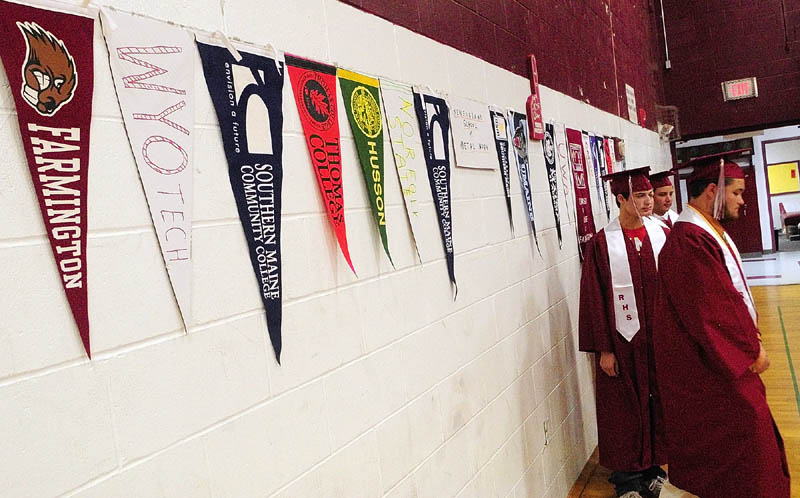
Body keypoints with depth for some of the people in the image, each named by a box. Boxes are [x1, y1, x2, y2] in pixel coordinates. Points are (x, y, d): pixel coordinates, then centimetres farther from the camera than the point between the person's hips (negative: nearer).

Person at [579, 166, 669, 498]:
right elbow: (594, 299, -8)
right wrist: (603, 348, -9)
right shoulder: (602, 244, -9)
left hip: (660, 336, 3)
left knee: (659, 403, 14)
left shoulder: (663, 235, 1)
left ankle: (654, 467, 33)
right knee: (625, 408, 8)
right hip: (623, 340, -3)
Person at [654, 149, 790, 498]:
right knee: (741, 431, 2)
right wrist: (751, 349, -13)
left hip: (725, 354, 10)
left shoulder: (709, 231, 8)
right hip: (710, 364, -10)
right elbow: (710, 311, -25)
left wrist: (750, 338, 6)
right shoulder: (689, 243, -26)